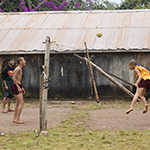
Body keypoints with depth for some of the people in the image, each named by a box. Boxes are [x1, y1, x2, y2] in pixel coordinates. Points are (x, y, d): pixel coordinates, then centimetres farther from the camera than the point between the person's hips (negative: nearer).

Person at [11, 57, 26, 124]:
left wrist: (22, 88, 21)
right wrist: (18, 87, -21)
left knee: (18, 103, 12)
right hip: (16, 87, -10)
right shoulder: (18, 69, -13)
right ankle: (17, 119, -13)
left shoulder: (19, 69, 18)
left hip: (17, 86, 10)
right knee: (21, 103, -11)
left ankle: (15, 118, 15)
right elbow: (14, 78, -20)